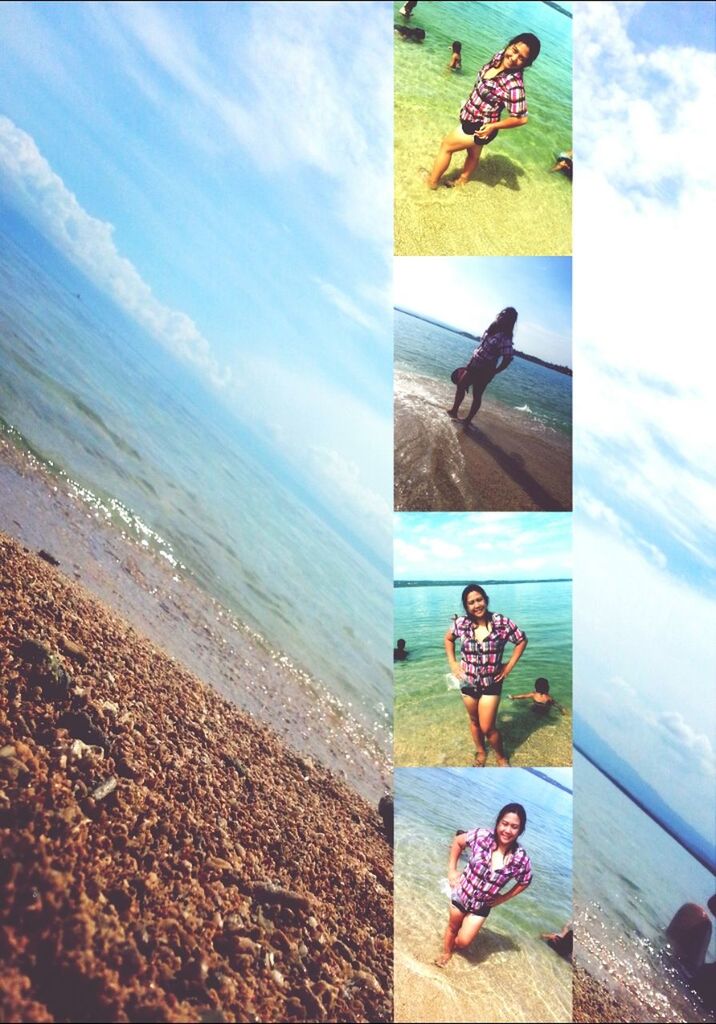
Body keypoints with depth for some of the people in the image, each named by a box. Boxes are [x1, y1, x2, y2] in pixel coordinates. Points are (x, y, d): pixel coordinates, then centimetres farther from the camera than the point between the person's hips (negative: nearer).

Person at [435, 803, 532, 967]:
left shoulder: (521, 859, -24)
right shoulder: (482, 836, -27)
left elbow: (525, 882, -2)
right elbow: (458, 841, -7)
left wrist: (502, 899, -1)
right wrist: (451, 870, -6)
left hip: (483, 905, 0)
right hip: (461, 893, 0)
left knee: (463, 942, 7)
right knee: (453, 927, 23)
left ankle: (454, 944, 43)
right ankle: (446, 952, 54)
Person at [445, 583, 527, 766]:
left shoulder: (501, 622, -18)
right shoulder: (461, 623, -11)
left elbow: (522, 641, -4)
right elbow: (448, 639, 10)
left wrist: (509, 667, -6)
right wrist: (452, 663, 2)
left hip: (491, 682, -2)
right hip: (468, 681, 3)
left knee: (487, 727, -1)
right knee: (474, 721, 20)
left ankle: (501, 757, 26)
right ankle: (480, 753, 44)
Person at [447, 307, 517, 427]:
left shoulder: (504, 338, -23)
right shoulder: (491, 330, 1)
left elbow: (507, 360, -24)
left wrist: (492, 373, -20)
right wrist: (470, 363, 16)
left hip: (484, 371, -8)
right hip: (474, 365, 8)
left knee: (477, 395, 5)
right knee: (460, 385, 17)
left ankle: (468, 420, 20)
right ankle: (454, 411, 32)